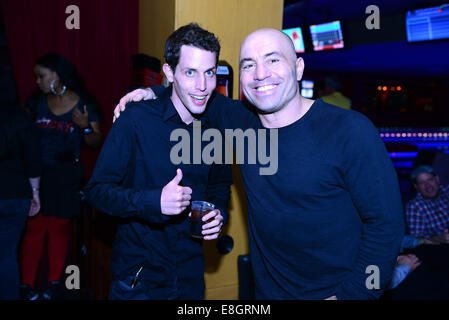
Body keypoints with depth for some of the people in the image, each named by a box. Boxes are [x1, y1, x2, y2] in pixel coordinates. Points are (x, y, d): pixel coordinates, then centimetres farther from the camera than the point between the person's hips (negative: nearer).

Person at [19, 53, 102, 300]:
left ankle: (54, 282, 21)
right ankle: (27, 284, 13)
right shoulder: (37, 103, 7)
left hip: (66, 177, -2)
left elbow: (96, 143, -1)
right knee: (34, 227, 2)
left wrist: (86, 126, -19)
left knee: (59, 228, 7)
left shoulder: (83, 105, -3)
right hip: (36, 174, 2)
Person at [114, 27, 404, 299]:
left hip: (336, 292, -4)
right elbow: (209, 101, 16)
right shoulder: (244, 123, -4)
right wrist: (154, 94, 3)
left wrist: (350, 294, -19)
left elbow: (386, 224, -16)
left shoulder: (350, 130, -18)